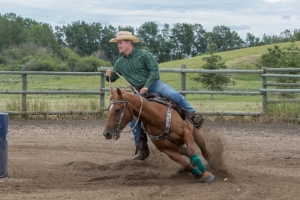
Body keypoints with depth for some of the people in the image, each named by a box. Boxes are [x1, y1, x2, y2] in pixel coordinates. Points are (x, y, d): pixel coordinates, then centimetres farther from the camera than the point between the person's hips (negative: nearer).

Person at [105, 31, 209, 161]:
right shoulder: (120, 63, 6)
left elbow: (154, 70, -10)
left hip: (154, 84, -4)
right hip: (139, 93, 4)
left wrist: (146, 86, -19)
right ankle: (141, 148, -2)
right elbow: (112, 78, 15)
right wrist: (109, 75, -10)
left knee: (174, 95, -30)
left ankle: (193, 116, -19)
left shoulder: (143, 55, -7)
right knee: (133, 117, -10)